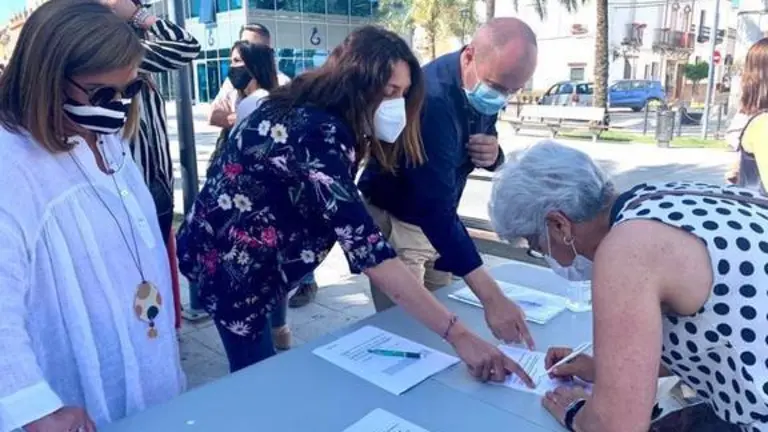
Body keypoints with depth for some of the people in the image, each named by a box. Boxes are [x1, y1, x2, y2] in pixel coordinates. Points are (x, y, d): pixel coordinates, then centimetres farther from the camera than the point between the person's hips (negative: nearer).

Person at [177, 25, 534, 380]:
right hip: (228, 257, -9)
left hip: (238, 249, 9)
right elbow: (366, 248, -39)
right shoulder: (317, 134, -31)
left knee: (259, 375, 21)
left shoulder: (306, 110, -2)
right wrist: (458, 335, -39)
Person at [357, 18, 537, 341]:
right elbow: (436, 208, -37)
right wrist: (490, 296, -43)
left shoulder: (484, 86, -7)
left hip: (436, 218, 7)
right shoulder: (433, 97, -31)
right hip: (394, 220, -7)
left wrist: (493, 154, -20)